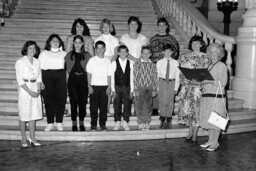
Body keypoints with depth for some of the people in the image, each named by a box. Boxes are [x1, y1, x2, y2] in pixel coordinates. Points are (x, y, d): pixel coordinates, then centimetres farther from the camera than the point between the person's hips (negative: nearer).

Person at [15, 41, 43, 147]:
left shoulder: (36, 62, 9)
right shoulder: (20, 62, -6)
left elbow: (39, 77, 11)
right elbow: (19, 79, -11)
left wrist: (38, 89, -6)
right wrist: (30, 91, -17)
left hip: (34, 88, 5)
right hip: (24, 88, -5)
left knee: (34, 113, 5)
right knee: (24, 114, 0)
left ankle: (32, 138, 13)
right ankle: (23, 139, 10)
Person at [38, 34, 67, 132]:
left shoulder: (64, 54, 13)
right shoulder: (44, 53, 12)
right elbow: (40, 68, 5)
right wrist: (40, 81, -4)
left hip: (61, 77, 1)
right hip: (48, 76, 0)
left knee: (61, 99, -4)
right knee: (48, 99, -3)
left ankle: (59, 123, 5)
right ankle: (50, 123, 4)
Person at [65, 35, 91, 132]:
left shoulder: (87, 55, 7)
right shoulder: (69, 55, 8)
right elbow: (67, 69, 9)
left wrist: (89, 83, -1)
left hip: (83, 79, 0)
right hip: (72, 79, 0)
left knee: (83, 102, 0)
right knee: (73, 102, 1)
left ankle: (81, 124, 13)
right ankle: (74, 124, 11)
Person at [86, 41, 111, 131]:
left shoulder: (107, 61, 8)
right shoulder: (92, 60, 4)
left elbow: (109, 75, 7)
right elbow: (89, 74, 2)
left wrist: (109, 86, 0)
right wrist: (89, 86, -4)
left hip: (104, 86, 1)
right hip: (94, 86, -1)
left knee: (104, 106, 2)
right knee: (93, 106, 0)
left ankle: (103, 124, 12)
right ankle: (93, 125, 8)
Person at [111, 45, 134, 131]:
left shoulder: (130, 63, 3)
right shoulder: (114, 63, -1)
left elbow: (131, 77, 4)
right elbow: (112, 77, -1)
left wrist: (131, 90, 1)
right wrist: (113, 90, -5)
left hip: (127, 87, 1)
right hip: (117, 87, -1)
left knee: (127, 105, 3)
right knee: (117, 105, 3)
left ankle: (125, 123, 13)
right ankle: (117, 123, 13)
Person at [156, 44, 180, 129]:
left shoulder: (175, 63, 5)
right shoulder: (159, 62, 5)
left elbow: (177, 76, 5)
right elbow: (157, 75, 4)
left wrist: (176, 88, 0)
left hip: (171, 83, 0)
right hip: (162, 82, 0)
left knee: (170, 103, 3)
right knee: (162, 102, -1)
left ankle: (168, 122, 13)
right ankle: (162, 122, 8)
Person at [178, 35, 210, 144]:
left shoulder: (205, 58, 2)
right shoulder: (185, 57, 12)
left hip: (198, 86, -3)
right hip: (186, 86, 3)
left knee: (196, 110, -2)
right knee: (187, 108, 2)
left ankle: (194, 135, 7)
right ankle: (190, 134, 16)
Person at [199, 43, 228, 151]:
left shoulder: (222, 66, -5)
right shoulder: (210, 66, 17)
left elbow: (223, 83, -13)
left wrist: (210, 81, -22)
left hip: (217, 96, -7)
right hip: (206, 95, 7)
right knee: (208, 119, 10)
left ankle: (215, 142, 8)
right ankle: (210, 140, 21)